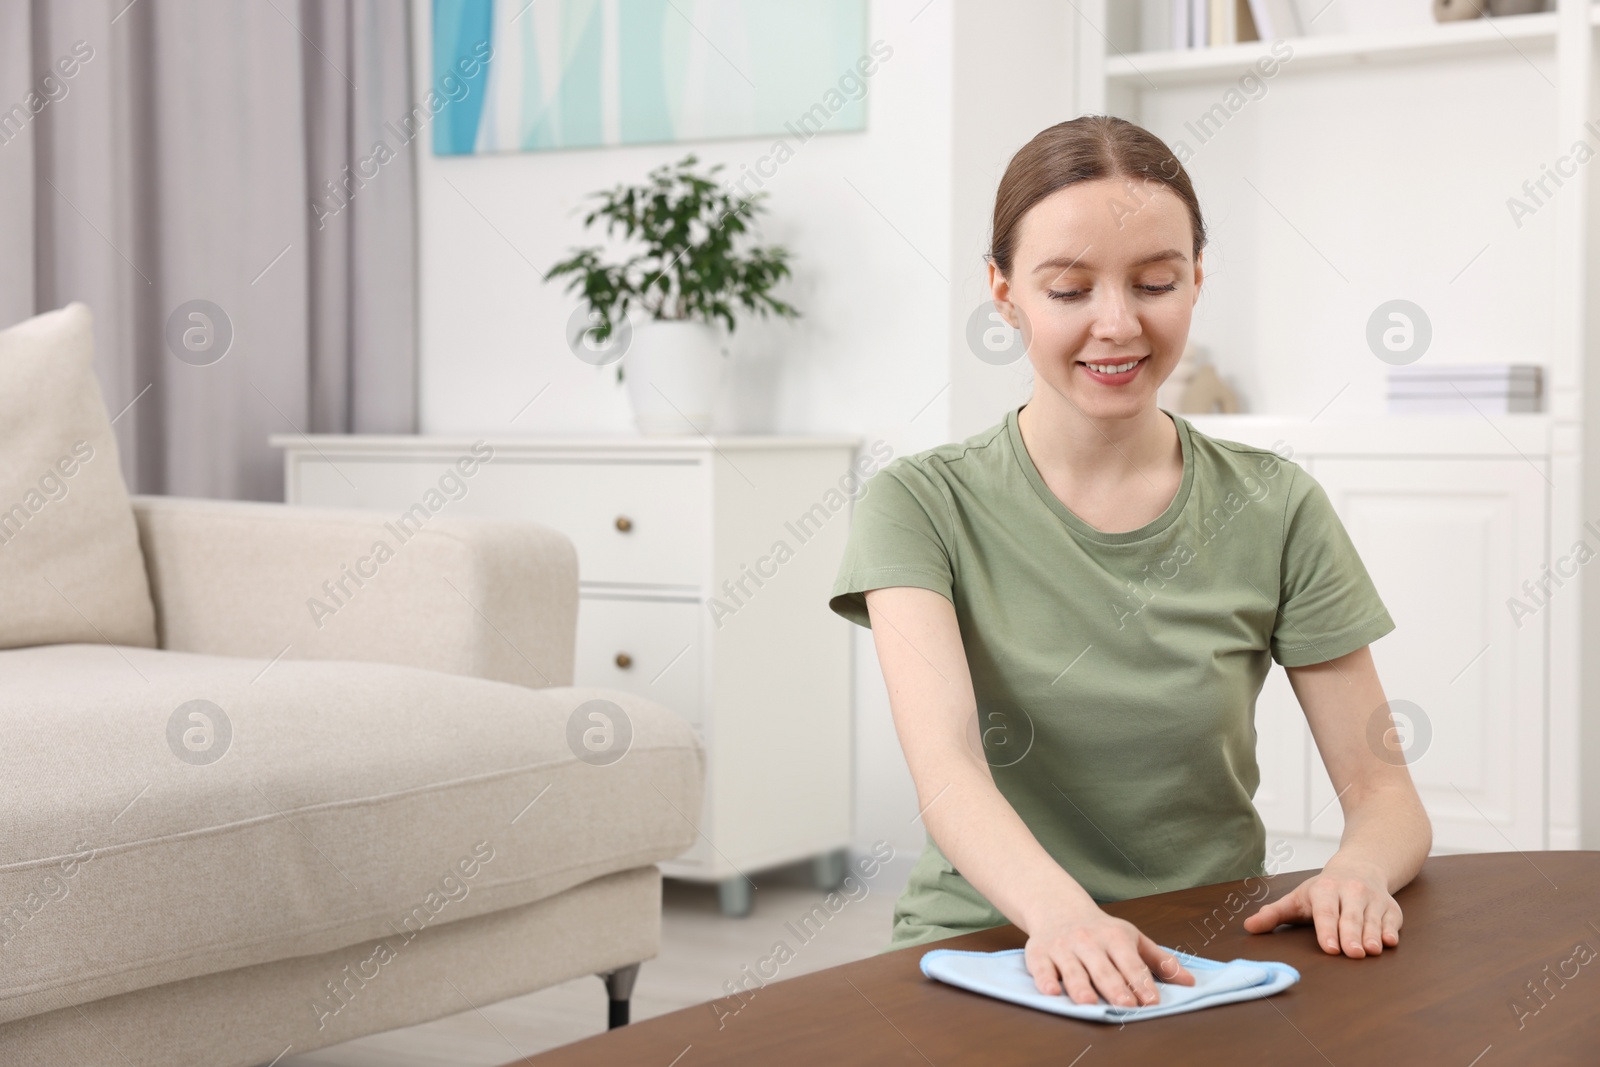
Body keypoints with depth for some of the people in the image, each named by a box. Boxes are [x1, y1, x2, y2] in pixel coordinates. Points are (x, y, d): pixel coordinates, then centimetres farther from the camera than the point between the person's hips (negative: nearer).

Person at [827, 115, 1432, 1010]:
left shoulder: (1276, 510, 4)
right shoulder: (922, 507, -2)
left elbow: (1385, 795, 4)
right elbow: (946, 769, -18)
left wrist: (1358, 871, -20)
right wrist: (1058, 910, -38)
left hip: (1211, 962, 1)